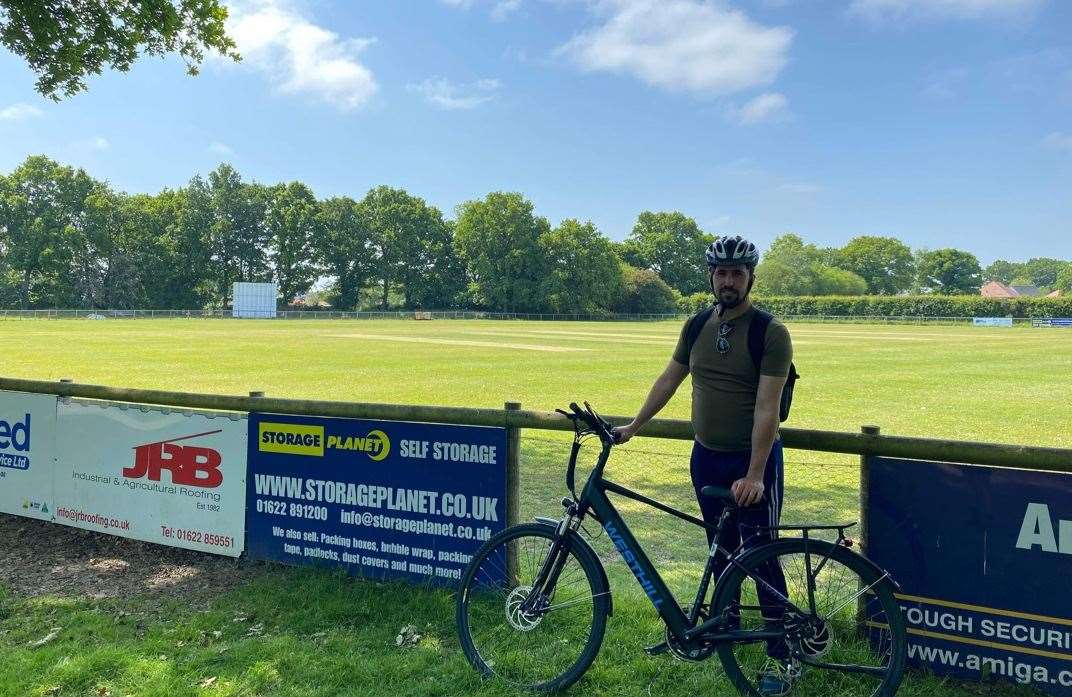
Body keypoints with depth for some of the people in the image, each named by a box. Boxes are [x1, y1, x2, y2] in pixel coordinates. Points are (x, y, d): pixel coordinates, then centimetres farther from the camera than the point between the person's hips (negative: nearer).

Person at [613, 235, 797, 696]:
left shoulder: (771, 333, -15)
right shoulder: (697, 326, 3)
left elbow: (767, 409, -20)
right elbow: (669, 379, 13)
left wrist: (754, 475, -24)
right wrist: (633, 426, 13)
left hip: (753, 460, -5)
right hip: (706, 456, 5)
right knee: (721, 549, 18)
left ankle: (781, 657, 11)